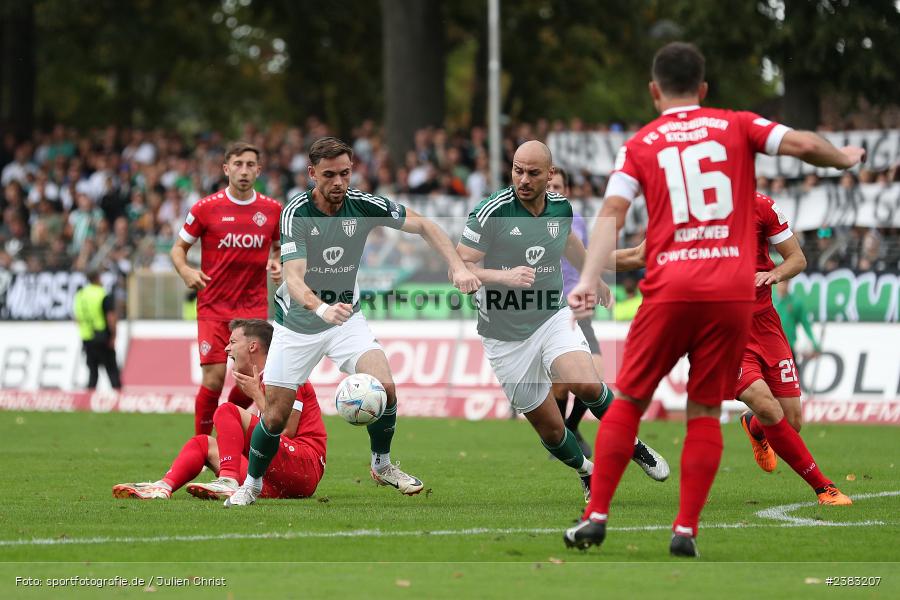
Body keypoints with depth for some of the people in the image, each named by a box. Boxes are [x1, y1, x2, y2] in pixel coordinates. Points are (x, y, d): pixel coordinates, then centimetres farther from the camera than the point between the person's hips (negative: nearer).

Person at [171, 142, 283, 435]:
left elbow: (278, 247, 20)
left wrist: (277, 264, -3)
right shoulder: (206, 208, -2)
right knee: (214, 378, -10)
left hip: (255, 306, 2)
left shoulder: (272, 210, 5)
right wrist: (185, 271, -14)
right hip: (213, 306, -2)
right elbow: (178, 248, 7)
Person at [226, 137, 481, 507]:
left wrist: (458, 267, -16)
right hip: (298, 321, -2)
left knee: (383, 386, -19)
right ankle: (251, 483, 23)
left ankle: (382, 465, 6)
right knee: (276, 415, -3)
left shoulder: (363, 205, -13)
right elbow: (294, 277, -35)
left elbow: (422, 225, -2)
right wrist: (322, 309, -55)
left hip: (347, 317, 2)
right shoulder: (296, 213, -23)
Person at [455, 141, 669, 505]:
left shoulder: (560, 207, -1)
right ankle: (589, 473, 30)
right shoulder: (492, 212, -16)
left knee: (586, 384, -26)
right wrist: (504, 276, -32)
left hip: (553, 317, 2)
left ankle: (633, 444, 0)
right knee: (550, 428, -1)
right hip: (505, 335, -2)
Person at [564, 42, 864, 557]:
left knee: (629, 401, 12)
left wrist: (590, 280, -12)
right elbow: (802, 145, -1)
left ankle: (596, 517, 7)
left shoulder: (639, 146, 10)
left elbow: (612, 213, -3)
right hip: (734, 291, 0)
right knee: (706, 411, 9)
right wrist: (845, 159, 19)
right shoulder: (738, 126, 11)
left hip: (669, 288, 0)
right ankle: (686, 529, 2)